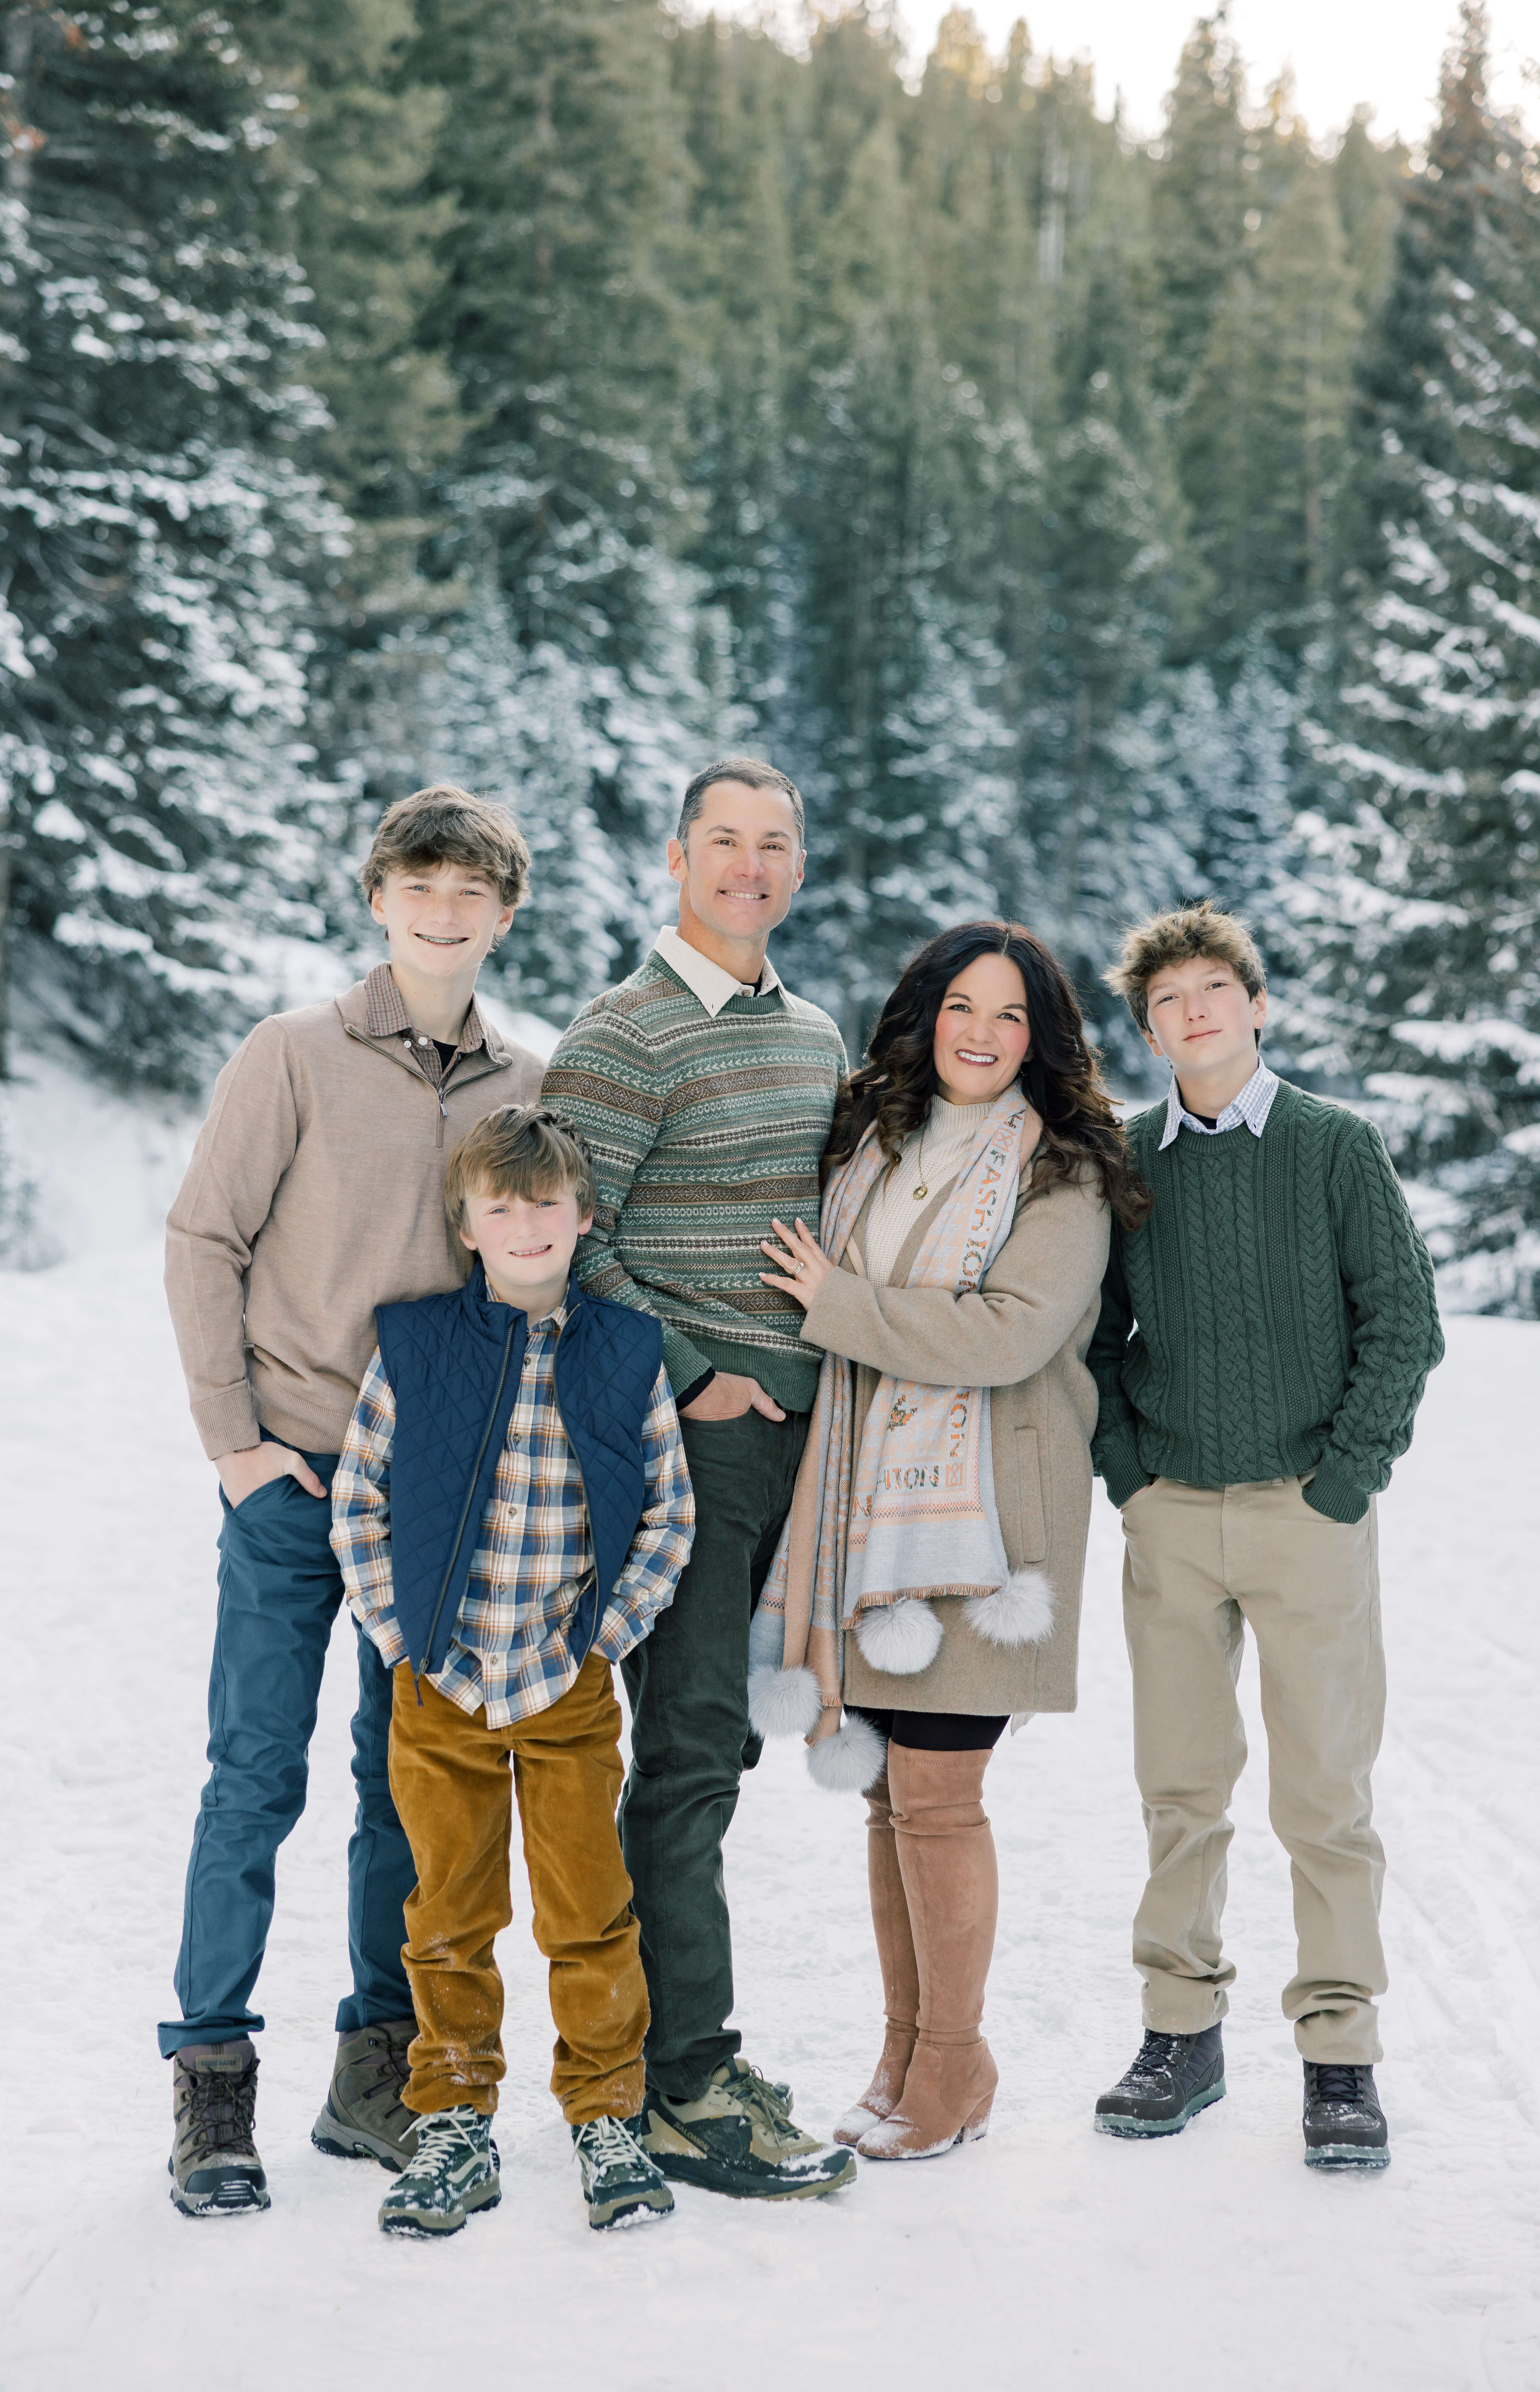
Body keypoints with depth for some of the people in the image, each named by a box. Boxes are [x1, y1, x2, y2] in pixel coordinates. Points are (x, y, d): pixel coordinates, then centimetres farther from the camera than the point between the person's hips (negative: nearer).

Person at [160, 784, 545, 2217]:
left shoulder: (529, 1087, 7)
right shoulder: (295, 1057, -3)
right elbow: (204, 1242, -2)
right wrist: (233, 1434, -8)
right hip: (295, 1476, -3)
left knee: (414, 1780, 8)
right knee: (256, 1777, -1)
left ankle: (380, 2073, 19)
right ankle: (212, 2088, 7)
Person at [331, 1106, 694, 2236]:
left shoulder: (626, 1357, -1)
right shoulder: (414, 1350, -3)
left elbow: (671, 1512, 5)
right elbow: (357, 1500, 3)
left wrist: (607, 1632, -3)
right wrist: (397, 1632, -3)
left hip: (571, 1689, 0)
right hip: (442, 1687, 0)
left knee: (590, 1912, 4)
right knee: (451, 1916, 9)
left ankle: (607, 2118, 18)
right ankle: (454, 2123, 21)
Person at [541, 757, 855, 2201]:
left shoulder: (815, 1033, 15)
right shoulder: (626, 1037, -9)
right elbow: (566, 1238, -15)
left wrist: (827, 1366, 14)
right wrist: (687, 1382, -14)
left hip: (790, 1429, 8)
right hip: (683, 1431, -8)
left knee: (710, 1738, 14)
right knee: (691, 1744, -7)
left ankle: (658, 2021, 25)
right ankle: (683, 2092, -3)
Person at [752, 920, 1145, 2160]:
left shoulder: (1063, 1174, -4)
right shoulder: (872, 1142, 14)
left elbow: (1011, 1333, -16)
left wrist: (838, 1303, -10)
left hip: (980, 1510, -5)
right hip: (867, 1501, 5)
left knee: (935, 1794, -6)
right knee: (888, 1789, 9)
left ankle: (954, 2062, 8)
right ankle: (905, 2054, 19)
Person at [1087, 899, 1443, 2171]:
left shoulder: (1337, 1145, -1)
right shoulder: (1125, 1159, 6)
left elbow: (1404, 1319, -2)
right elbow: (1095, 1327, 13)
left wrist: (1346, 1478, -7)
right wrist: (1125, 1469, 3)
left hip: (1310, 1509, -2)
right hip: (1171, 1514, 3)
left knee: (1327, 1790, -1)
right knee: (1182, 1784, 8)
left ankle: (1340, 2053, 7)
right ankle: (1184, 2030, 18)